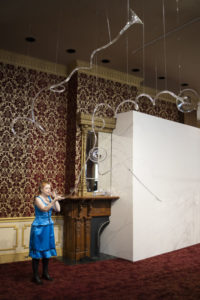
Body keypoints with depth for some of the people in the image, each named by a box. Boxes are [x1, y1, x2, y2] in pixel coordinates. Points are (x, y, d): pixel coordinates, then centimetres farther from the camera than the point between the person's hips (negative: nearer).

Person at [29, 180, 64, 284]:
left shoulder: (50, 199, 6)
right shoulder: (38, 199, -12)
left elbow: (58, 209, -2)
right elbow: (44, 209, -27)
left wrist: (55, 197, -5)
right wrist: (54, 200, -36)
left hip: (48, 227, 6)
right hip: (39, 228, -6)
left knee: (47, 250, 13)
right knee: (37, 251, 1)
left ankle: (45, 273, 27)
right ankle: (35, 276, 12)